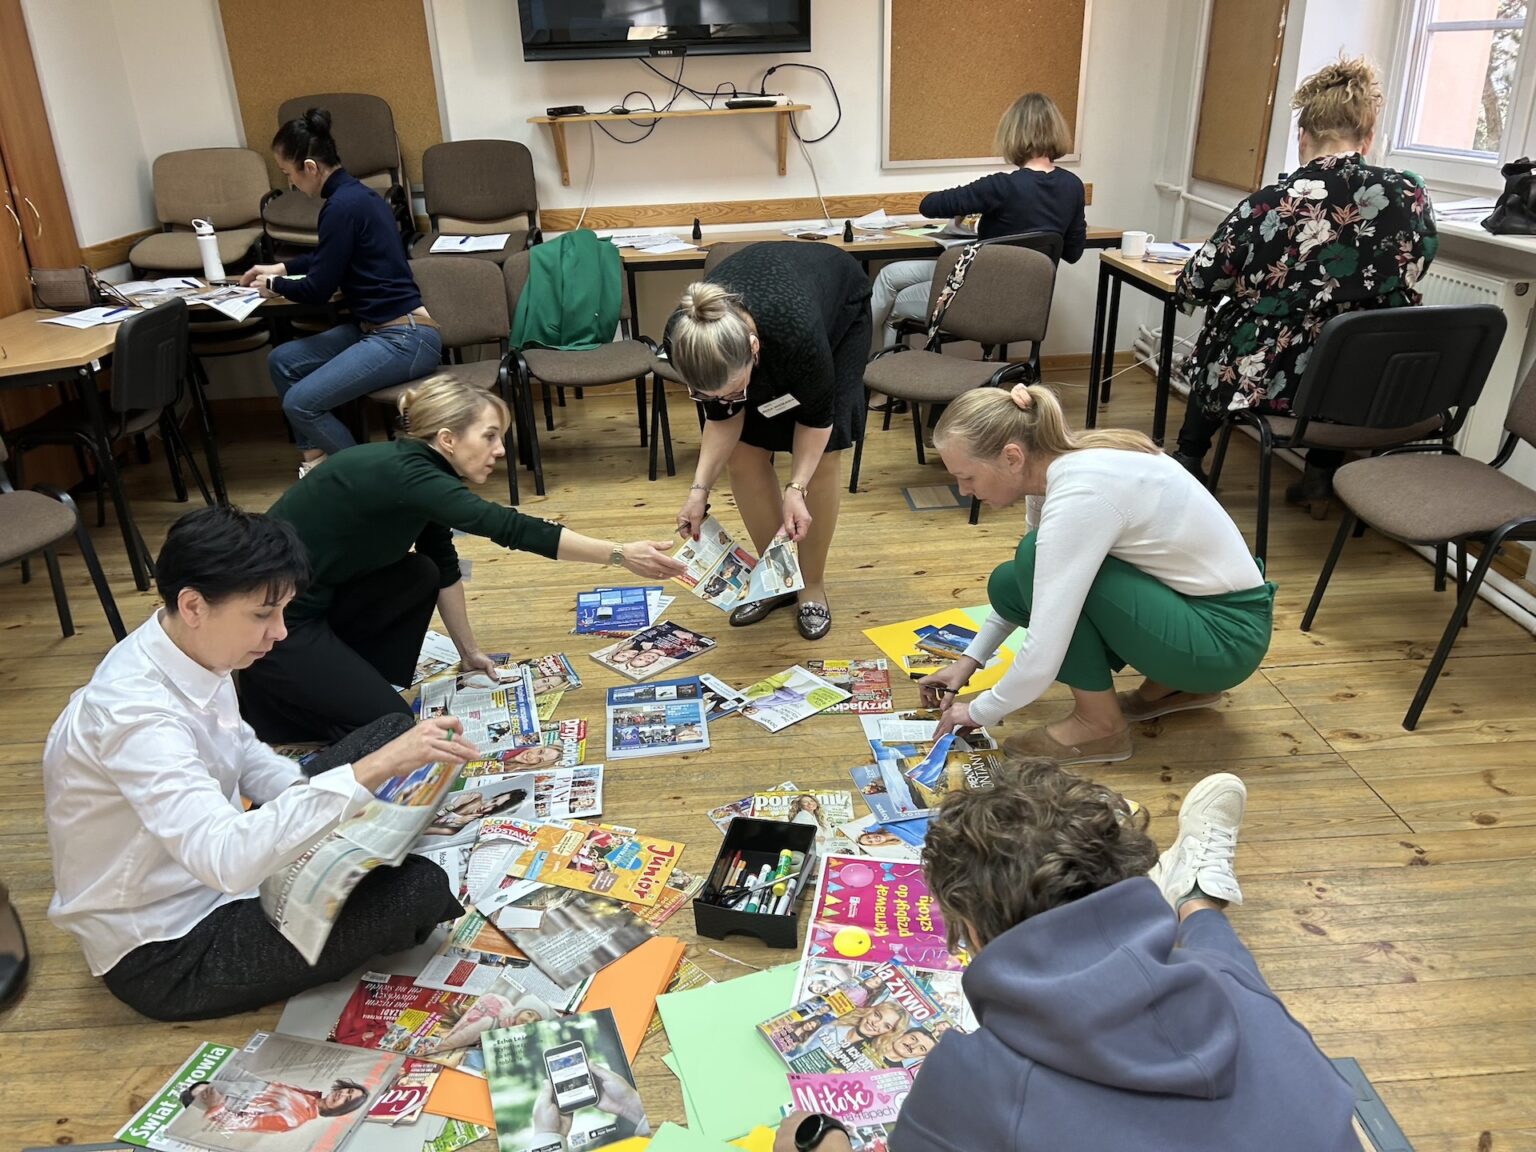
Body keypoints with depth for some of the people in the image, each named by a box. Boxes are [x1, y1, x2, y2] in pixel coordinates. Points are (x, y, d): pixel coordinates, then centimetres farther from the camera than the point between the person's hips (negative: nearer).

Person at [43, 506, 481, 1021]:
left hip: (211, 859, 9)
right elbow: (227, 859, -44)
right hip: (163, 957, -8)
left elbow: (243, 752, 10)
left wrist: (313, 798, -8)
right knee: (418, 890, -23)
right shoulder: (134, 713, -33)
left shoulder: (195, 650, -7)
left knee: (393, 731, 5)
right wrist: (371, 770, -47)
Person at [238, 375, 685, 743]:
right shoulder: (402, 474, -25)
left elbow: (446, 567, 12)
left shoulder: (417, 468, 2)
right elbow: (509, 528, -32)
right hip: (272, 619, -9)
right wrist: (620, 554, -31)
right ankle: (265, 697, 8)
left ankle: (355, 685, 16)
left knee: (422, 576, 9)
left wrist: (469, 651, 17)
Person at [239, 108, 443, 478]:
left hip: (404, 338, -10)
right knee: (282, 361, 10)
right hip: (378, 328, 10)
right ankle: (318, 458, 14)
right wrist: (280, 268, 34)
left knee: (300, 403, -15)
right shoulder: (353, 193, 13)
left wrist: (273, 286, 7)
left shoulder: (344, 205, -17)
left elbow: (318, 291, -12)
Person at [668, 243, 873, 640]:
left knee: (824, 455, -10)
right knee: (745, 454, -6)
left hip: (839, 309, -3)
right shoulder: (687, 339, -34)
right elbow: (721, 417, -16)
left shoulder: (798, 330, -45)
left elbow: (816, 416, -24)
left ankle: (813, 585, 8)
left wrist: (796, 488, -30)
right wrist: (699, 489, -23)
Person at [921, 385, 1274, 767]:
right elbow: (1028, 583, 17)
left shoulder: (1079, 494, -28)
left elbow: (1042, 660, -29)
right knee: (1010, 584, 4)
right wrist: (970, 659, 12)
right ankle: (1172, 685, 14)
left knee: (1036, 561, -21)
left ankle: (1100, 723, -5)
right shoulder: (1060, 467, -2)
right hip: (1185, 601, 9)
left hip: (1227, 631, -9)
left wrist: (978, 712, -11)